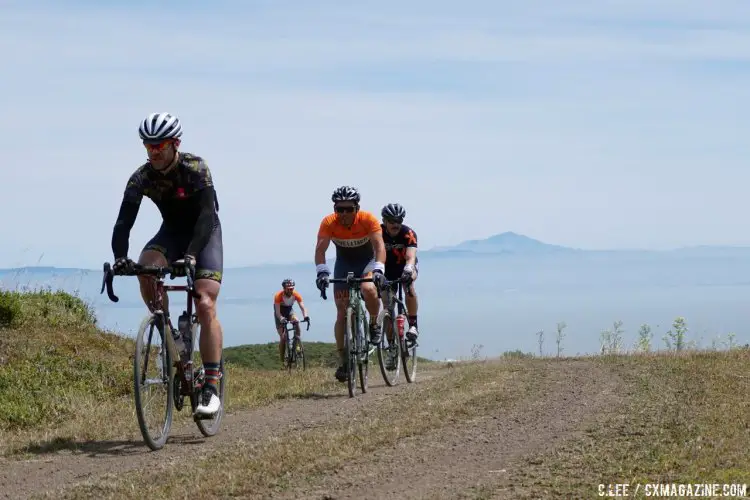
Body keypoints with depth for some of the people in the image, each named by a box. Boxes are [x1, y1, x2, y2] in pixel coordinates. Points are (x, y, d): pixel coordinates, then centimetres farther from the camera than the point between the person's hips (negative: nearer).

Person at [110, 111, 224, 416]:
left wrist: (191, 255, -48)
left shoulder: (195, 169, -26)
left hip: (205, 234, -4)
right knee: (145, 269, -30)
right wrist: (120, 259, -39)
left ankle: (211, 388, -19)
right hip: (172, 233, 4)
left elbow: (206, 215, -34)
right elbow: (124, 221, -21)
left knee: (205, 305, -20)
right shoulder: (141, 178, -15)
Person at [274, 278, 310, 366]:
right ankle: (282, 361, -6)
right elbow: (277, 311, -35)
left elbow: (302, 307, -31)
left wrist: (305, 316, -51)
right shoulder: (278, 295, -30)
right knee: (283, 337, -13)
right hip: (280, 314, -3)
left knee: (296, 322, -32)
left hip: (289, 311, 3)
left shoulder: (296, 294, -24)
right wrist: (281, 319, -55)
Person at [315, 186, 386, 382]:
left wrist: (378, 269, -51)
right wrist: (322, 272, -49)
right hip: (344, 263, 2)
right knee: (342, 312, -7)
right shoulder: (328, 223, -23)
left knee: (368, 289, -34)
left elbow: (379, 246, -34)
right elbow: (320, 250, -31)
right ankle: (344, 362, -1)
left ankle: (374, 324, -5)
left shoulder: (368, 219, -27)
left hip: (367, 261, -2)